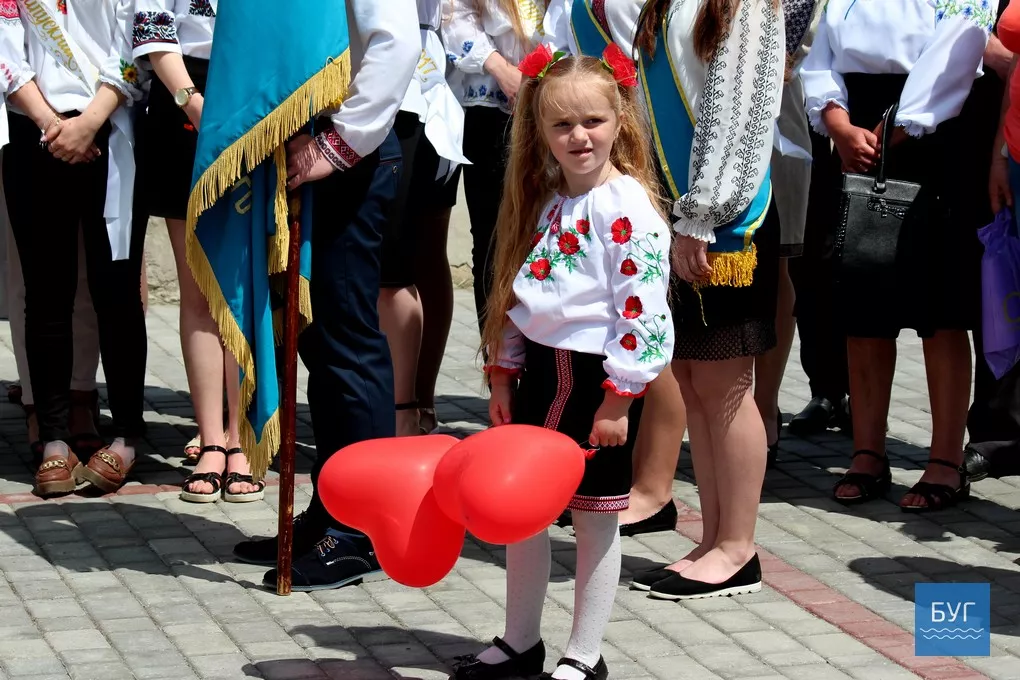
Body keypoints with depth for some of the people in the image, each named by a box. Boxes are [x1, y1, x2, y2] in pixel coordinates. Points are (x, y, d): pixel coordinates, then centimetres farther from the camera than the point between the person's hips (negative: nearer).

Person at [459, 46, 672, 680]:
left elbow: (643, 311, -19)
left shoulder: (627, 207, -15)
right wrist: (504, 375, 13)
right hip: (540, 372, 8)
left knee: (594, 520, 4)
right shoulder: (545, 201, 9)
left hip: (595, 379, -8)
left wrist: (618, 401, -20)